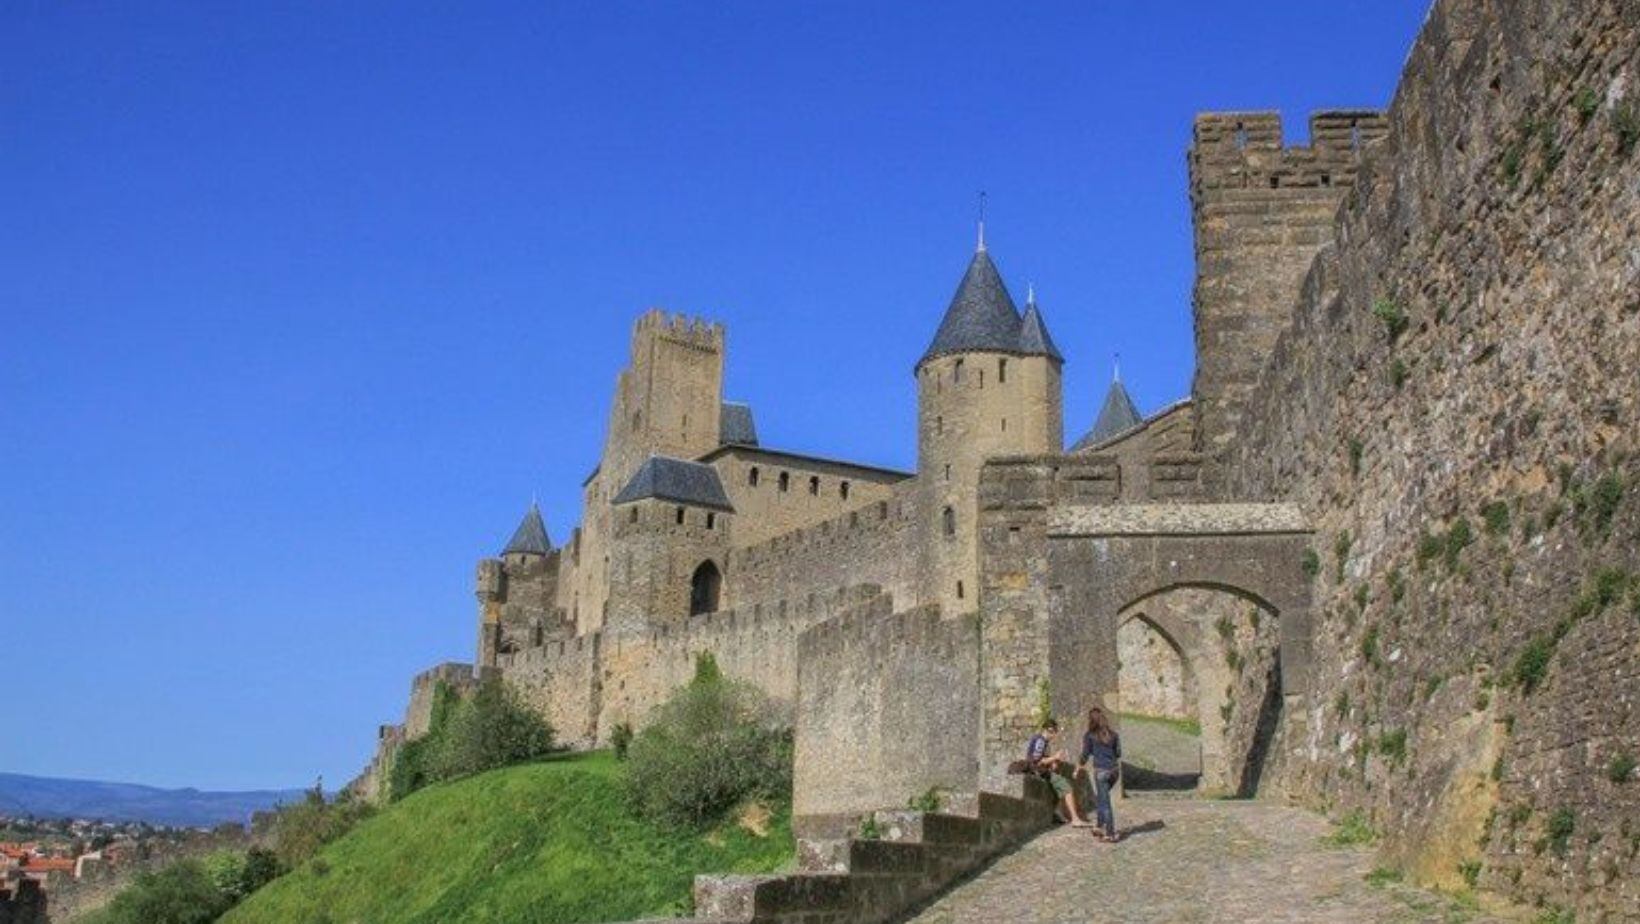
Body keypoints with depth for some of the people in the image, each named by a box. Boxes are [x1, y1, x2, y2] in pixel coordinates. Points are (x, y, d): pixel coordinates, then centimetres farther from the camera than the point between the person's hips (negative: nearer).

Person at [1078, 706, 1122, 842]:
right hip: (1114, 769, 5)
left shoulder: (1089, 736, -5)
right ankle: (1100, 827, 26)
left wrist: (1079, 767, 15)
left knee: (1104, 803, 2)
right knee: (1098, 799, 22)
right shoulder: (1113, 734, 7)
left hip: (1101, 771, -5)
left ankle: (1111, 834, 4)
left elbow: (1085, 755, -2)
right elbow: (1118, 753, 11)